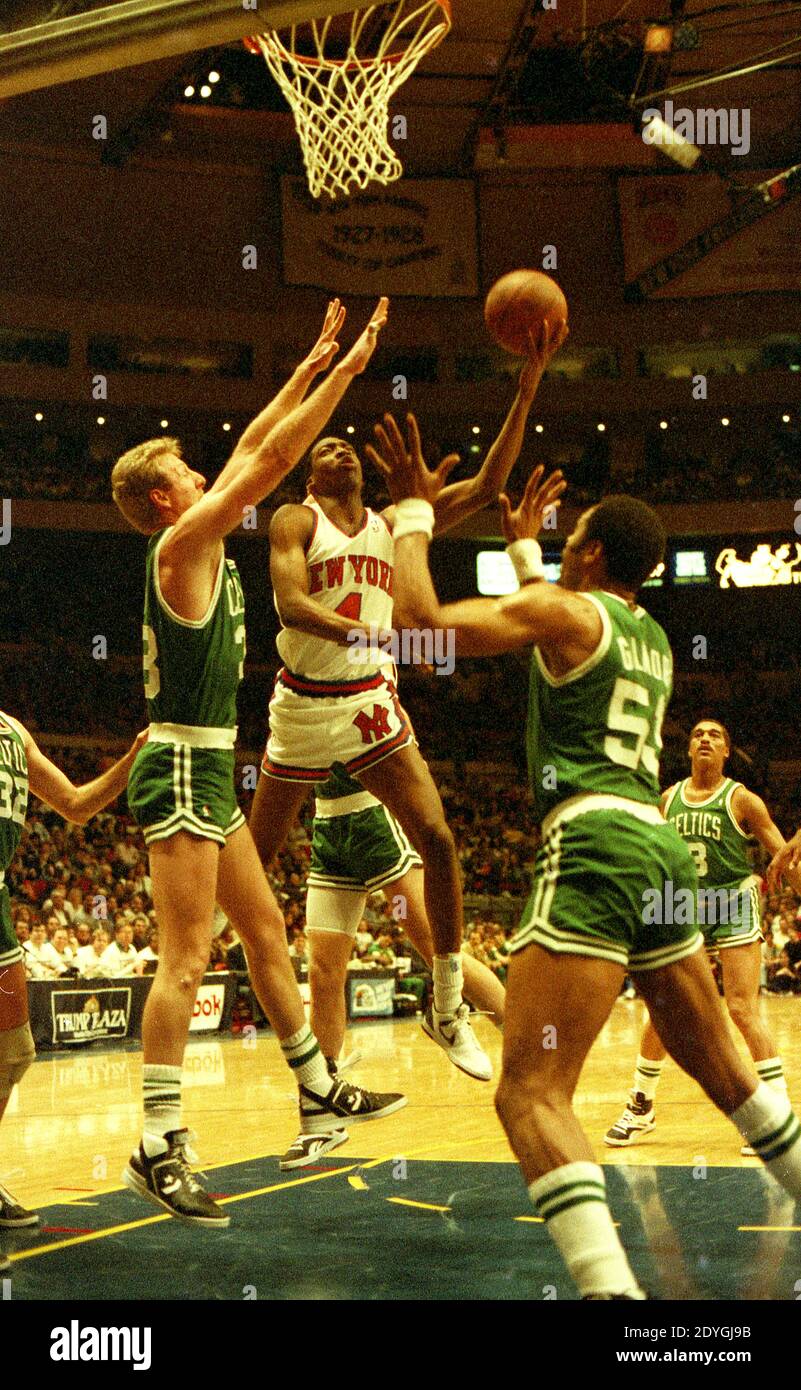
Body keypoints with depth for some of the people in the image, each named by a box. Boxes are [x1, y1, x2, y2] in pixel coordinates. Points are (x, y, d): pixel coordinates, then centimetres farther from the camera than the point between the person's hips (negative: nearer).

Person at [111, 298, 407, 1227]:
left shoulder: (203, 545, 14)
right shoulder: (181, 544, -11)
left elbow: (252, 452, 22)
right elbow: (268, 461, -15)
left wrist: (310, 369, 22)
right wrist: (345, 373, -10)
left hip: (205, 768, 10)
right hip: (180, 768, -10)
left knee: (266, 929, 16)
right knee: (186, 957, -13)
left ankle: (318, 1093, 28)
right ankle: (159, 1147, -13)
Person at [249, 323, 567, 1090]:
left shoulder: (392, 524, 9)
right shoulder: (295, 521, -3)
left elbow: (487, 483, 3)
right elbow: (289, 602, -20)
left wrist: (527, 389, -7)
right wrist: (353, 632, -40)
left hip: (374, 702, 3)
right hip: (305, 703, -3)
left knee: (438, 841, -10)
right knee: (253, 859, 8)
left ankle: (448, 1008, 1)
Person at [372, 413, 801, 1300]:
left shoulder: (564, 609, -1)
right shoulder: (650, 638, 22)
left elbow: (422, 620, -10)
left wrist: (414, 512, 3)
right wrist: (522, 545, 52)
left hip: (594, 841, -8)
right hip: (659, 845, 8)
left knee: (530, 1092, -16)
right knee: (721, 1066, 23)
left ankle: (611, 1287, -33)